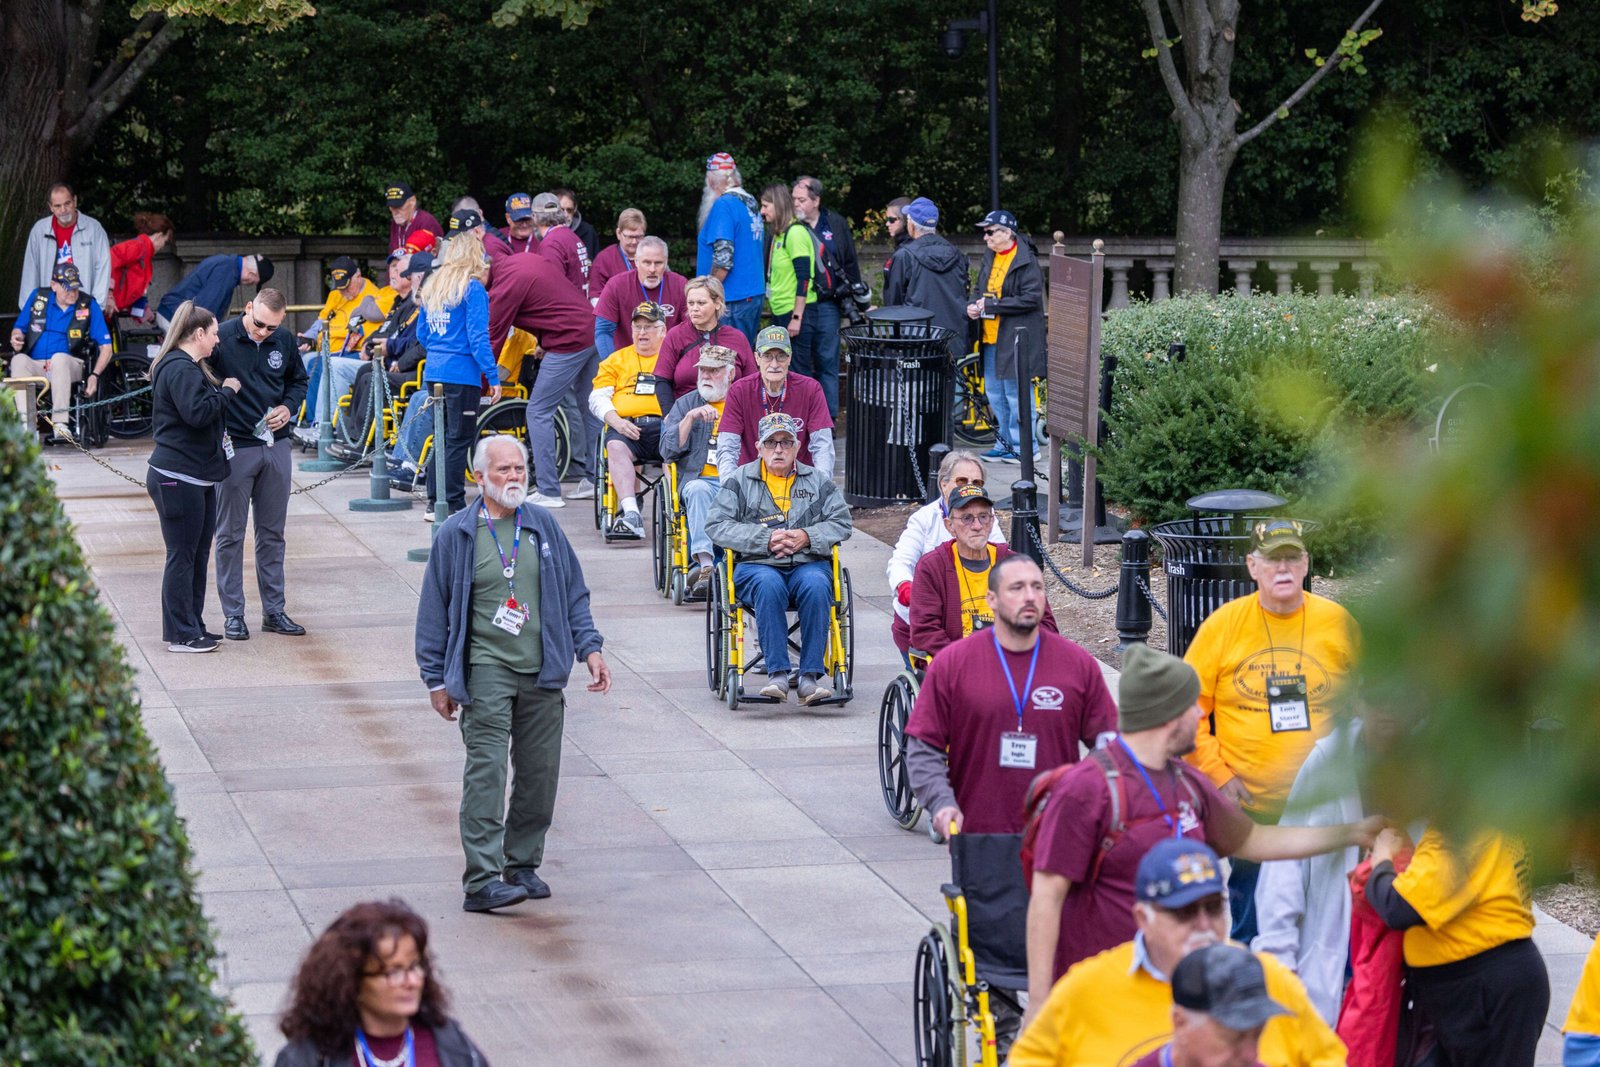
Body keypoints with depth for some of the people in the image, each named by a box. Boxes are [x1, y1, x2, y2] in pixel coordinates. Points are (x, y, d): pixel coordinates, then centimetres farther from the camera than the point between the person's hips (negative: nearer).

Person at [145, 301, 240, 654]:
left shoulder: (189, 367, 18)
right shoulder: (179, 369, -16)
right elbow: (196, 412, -26)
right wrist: (227, 391, -14)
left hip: (198, 477, 11)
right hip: (178, 477, -11)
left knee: (199, 554, 14)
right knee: (183, 555, -5)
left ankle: (192, 627, 21)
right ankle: (180, 634, -1)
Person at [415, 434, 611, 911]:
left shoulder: (545, 527, 10)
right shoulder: (457, 534, 1)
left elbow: (574, 593, 18)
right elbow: (435, 610, 4)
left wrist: (589, 647, 7)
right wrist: (437, 679, 2)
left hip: (542, 674, 4)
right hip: (485, 670, -4)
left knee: (540, 773, 7)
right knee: (486, 772, -12)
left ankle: (522, 864, 23)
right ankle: (482, 880, -16)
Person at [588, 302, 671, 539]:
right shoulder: (616, 360, 26)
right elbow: (597, 398, 15)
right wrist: (616, 421, -5)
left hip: (664, 424, -1)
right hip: (626, 426, 1)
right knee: (616, 446, -33)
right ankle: (631, 515, -45)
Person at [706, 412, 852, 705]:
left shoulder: (817, 481, 18)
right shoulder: (740, 480, 13)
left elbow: (841, 522, 10)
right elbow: (717, 526, 1)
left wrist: (808, 537, -10)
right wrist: (765, 538, -11)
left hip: (808, 563, 1)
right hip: (756, 566, -1)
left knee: (816, 584, -34)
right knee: (769, 585, -37)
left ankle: (811, 674, -31)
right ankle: (777, 674, -37)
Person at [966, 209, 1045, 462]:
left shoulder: (1026, 261, -13)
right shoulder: (990, 259, 13)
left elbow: (1031, 299, -19)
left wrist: (992, 305, -19)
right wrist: (975, 306, 2)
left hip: (1016, 339, -9)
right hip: (991, 337, 9)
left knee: (1016, 393, -6)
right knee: (994, 393, 14)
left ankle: (1024, 447, 2)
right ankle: (1005, 444, 24)